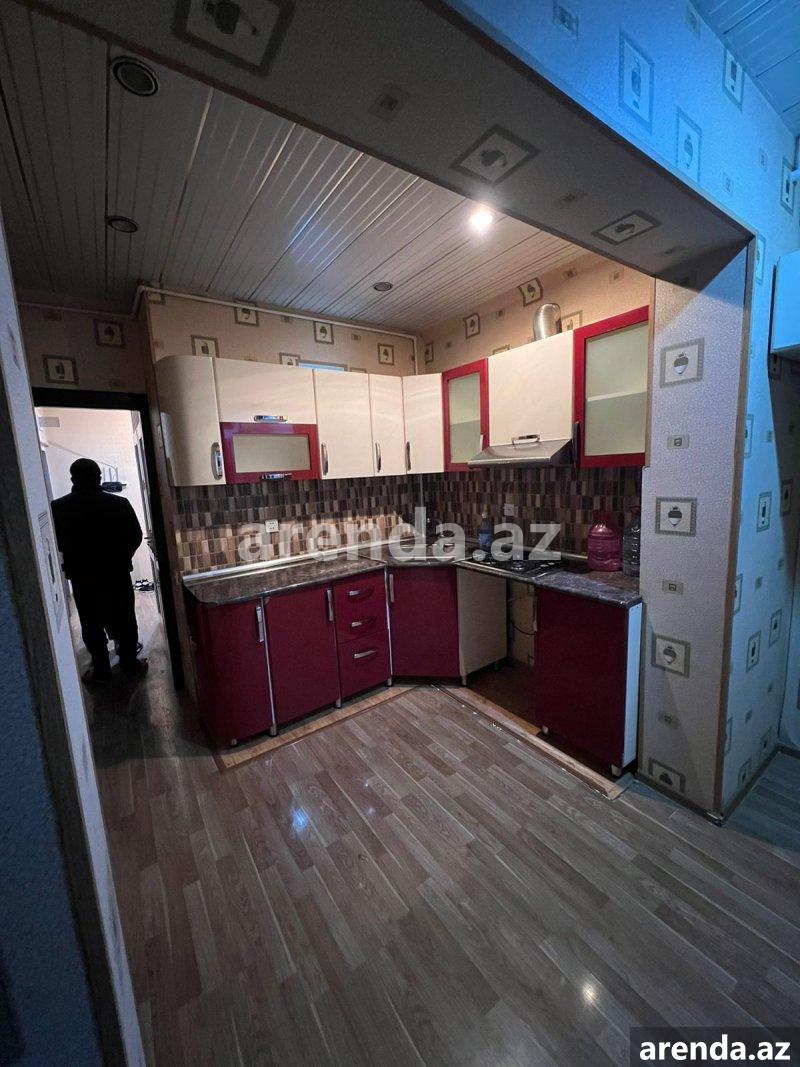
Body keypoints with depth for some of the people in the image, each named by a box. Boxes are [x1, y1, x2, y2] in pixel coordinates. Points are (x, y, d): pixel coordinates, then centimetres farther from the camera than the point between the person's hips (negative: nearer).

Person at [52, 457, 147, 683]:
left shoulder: (58, 508, -9)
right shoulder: (119, 503, -12)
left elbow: (56, 544, 3)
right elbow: (136, 537, -3)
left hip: (82, 577, 1)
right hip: (117, 573, -1)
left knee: (92, 626, 15)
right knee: (124, 621, 12)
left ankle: (101, 671, 26)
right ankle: (131, 666, 23)